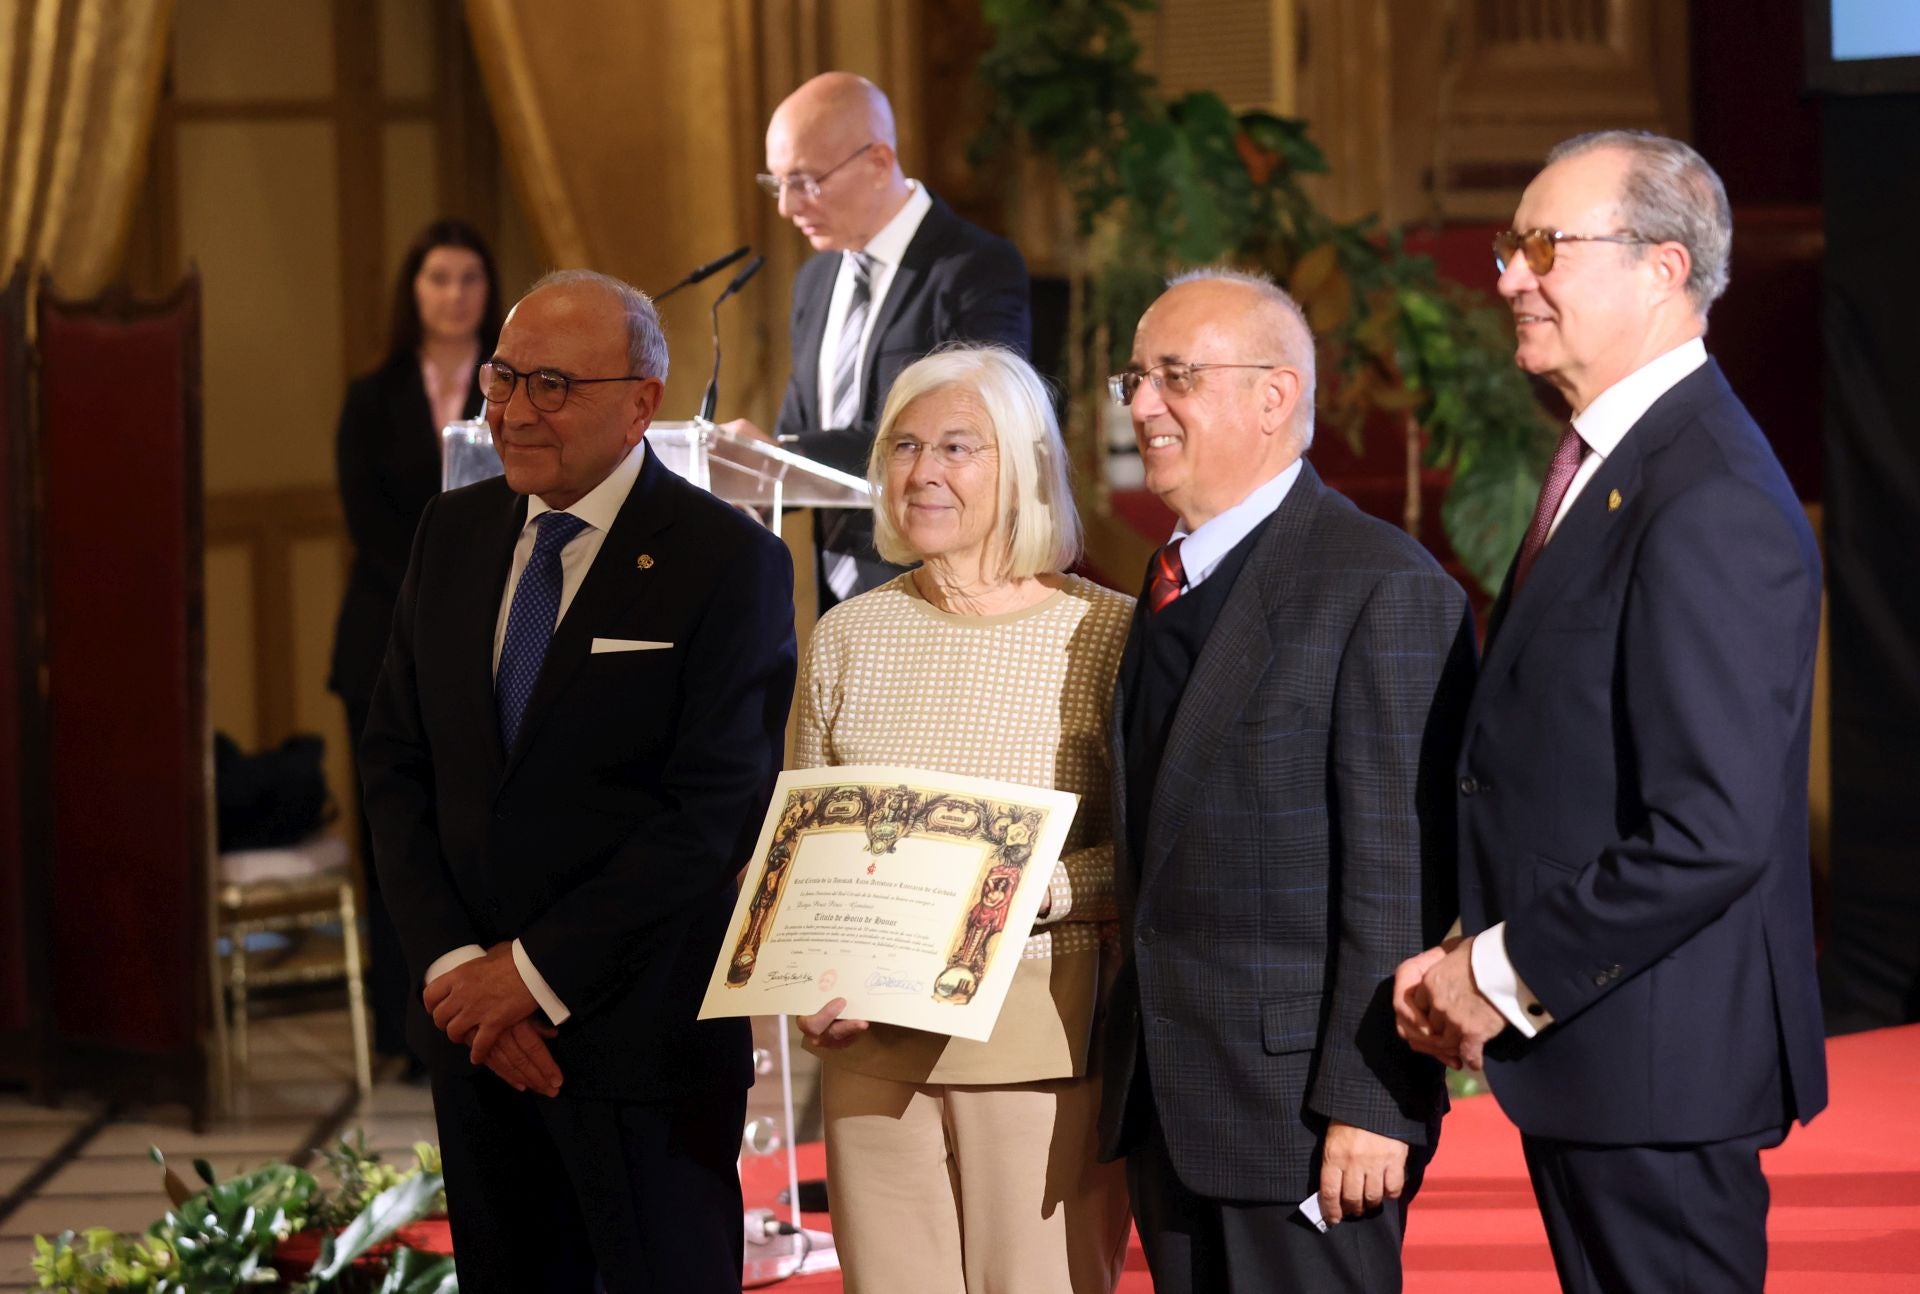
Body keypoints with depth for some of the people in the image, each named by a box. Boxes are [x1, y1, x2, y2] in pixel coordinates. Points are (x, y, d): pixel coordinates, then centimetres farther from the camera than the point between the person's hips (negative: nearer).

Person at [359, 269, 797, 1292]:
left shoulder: (727, 562, -10)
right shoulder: (455, 533, 8)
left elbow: (716, 812, -15)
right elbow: (397, 766, 7)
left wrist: (535, 972, -15)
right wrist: (452, 965, -6)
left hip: (641, 1030, -5)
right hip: (471, 1022, 5)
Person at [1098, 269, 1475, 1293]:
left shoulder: (1385, 588, -12)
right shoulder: (1170, 584, 16)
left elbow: (1398, 868, -16)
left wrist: (1369, 1099, -20)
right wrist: (1129, 1071, 12)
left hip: (1302, 1102, -8)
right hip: (1170, 1109, 8)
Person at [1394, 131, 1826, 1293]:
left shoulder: (1711, 505, -19)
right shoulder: (1605, 465, 13)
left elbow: (1716, 832, -25)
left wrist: (1508, 978, -16)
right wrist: (1481, 959, 6)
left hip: (1657, 1058, -10)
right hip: (1591, 1058, 10)